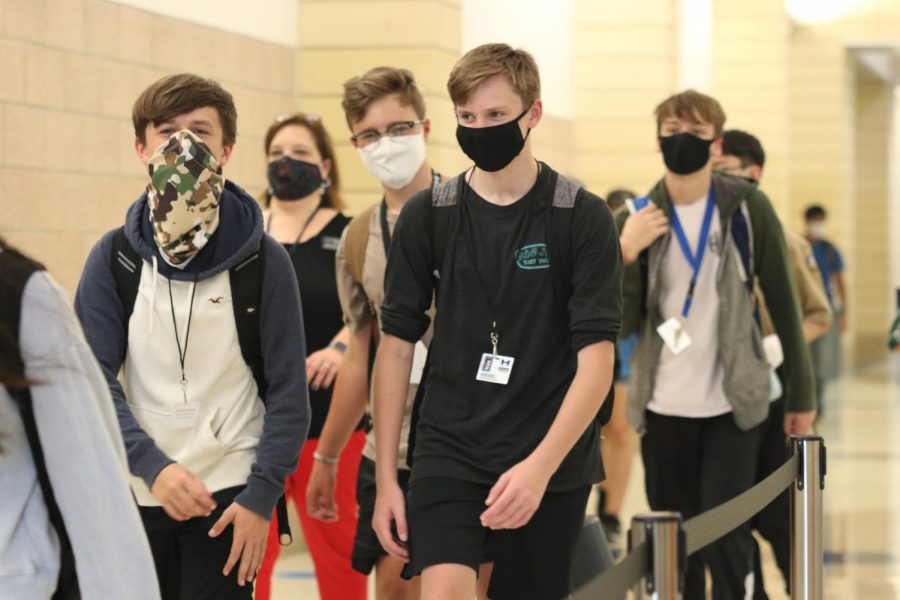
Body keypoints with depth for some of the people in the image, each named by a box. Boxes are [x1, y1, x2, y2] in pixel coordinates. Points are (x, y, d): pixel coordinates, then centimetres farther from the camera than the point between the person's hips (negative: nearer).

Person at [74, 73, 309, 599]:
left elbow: (288, 392, -1)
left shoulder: (264, 260, -2)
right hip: (135, 493, 2)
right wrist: (153, 465, -16)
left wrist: (261, 496, -9)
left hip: (229, 495, -2)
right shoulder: (114, 258, 2)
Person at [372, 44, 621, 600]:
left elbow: (597, 359, -9)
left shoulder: (583, 217, -3)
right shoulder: (427, 215, 4)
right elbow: (397, 346, 8)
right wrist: (385, 477, 4)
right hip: (448, 451, 1)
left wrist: (540, 466, -20)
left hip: (551, 466, -1)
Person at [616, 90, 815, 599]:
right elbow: (622, 323, -1)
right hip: (664, 407, 2)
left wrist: (801, 393, 2)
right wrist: (625, 254, -16)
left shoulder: (748, 208, -3)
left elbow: (783, 303, 2)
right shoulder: (637, 218, 2)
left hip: (734, 404, -2)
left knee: (726, 541, -5)